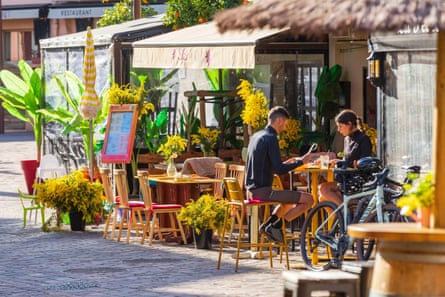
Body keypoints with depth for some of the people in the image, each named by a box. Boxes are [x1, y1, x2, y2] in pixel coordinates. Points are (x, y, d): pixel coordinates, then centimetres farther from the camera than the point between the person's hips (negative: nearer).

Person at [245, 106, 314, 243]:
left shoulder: (256, 136, 15)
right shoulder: (271, 138, -13)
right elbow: (279, 170, -19)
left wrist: (285, 163, 20)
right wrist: (300, 161, -7)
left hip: (252, 190, 10)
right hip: (263, 191, -10)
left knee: (290, 200, 33)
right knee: (308, 200, -9)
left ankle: (267, 225, 14)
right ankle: (275, 226, -7)